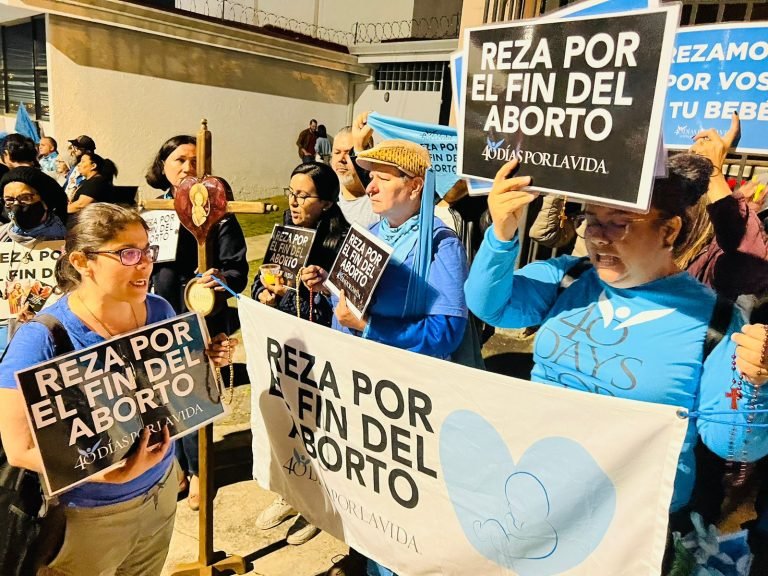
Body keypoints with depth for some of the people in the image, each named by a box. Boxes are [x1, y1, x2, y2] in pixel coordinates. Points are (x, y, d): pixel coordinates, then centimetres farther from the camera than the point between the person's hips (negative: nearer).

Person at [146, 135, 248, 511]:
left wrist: (220, 281, -30)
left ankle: (196, 471, 30)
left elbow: (238, 270, -10)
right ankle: (177, 465, 35)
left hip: (201, 321, -3)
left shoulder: (217, 214, -6)